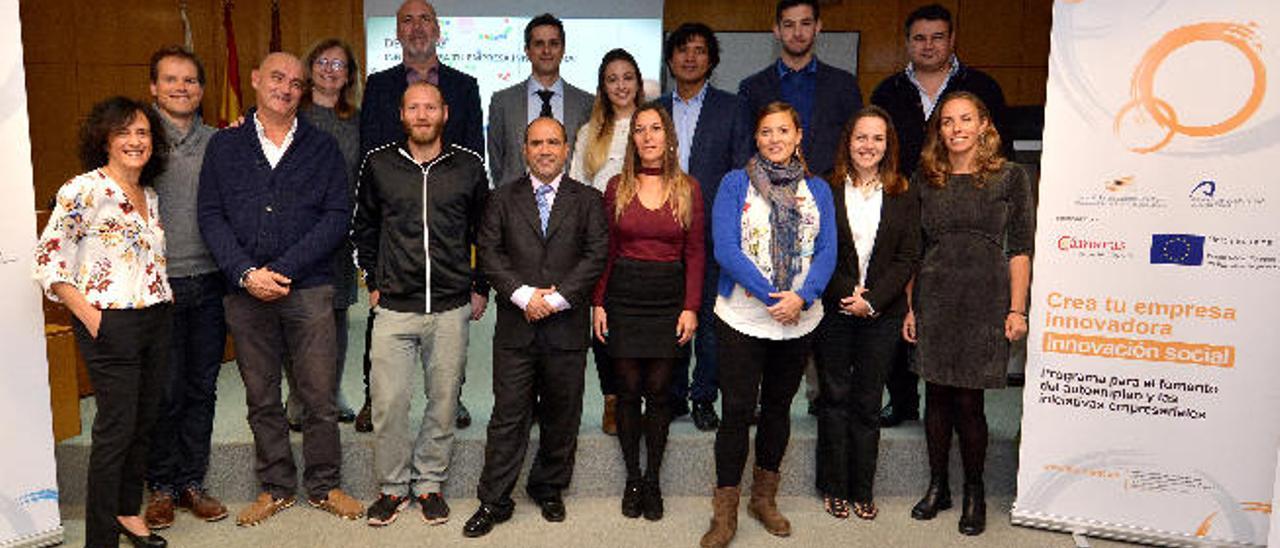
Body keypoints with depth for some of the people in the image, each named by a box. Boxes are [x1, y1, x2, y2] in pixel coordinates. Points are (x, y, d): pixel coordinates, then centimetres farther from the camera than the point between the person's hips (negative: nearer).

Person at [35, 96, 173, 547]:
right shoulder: (84, 190, -9)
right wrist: (88, 315, -14)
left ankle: (128, 511, 32)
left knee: (143, 424, 15)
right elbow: (48, 259, -9)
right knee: (116, 429, -3)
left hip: (157, 320, 7)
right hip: (112, 324, -7)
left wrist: (165, 300, 13)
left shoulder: (150, 196, 14)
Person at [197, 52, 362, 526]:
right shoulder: (224, 145, 9)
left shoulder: (322, 147, 6)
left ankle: (324, 486, 18)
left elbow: (337, 216, -3)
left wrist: (281, 269, -11)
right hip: (245, 293, 2)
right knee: (261, 398, 11)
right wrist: (246, 273, -11)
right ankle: (276, 487, 25)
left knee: (319, 396, 2)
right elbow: (210, 216, 3)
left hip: (309, 290, -1)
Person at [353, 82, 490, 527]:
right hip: (395, 307, 0)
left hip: (452, 308, 0)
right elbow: (364, 228, 16)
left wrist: (481, 287, 9)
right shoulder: (378, 165, 4)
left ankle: (430, 483, 24)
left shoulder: (469, 167, 3)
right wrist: (374, 281, 11)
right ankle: (392, 487, 19)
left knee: (444, 401, 7)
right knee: (388, 403, 0)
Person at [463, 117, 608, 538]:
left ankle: (549, 489, 29)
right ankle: (494, 501, 13)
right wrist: (523, 295, -13)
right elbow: (489, 253, 0)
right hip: (516, 326, 0)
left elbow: (596, 255, -3)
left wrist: (558, 298, -13)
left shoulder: (588, 200, 7)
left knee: (561, 415, 10)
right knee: (508, 415, 3)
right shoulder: (503, 199, 9)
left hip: (567, 326, 0)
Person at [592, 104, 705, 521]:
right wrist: (598, 302, -1)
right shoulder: (617, 187, 5)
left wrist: (691, 307, -4)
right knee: (629, 388, 4)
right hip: (624, 295, 0)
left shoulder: (688, 189, 4)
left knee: (659, 389, 3)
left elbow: (695, 253, 3)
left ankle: (653, 480, 16)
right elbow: (605, 250, 5)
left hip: (668, 298, 0)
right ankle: (632, 479, 17)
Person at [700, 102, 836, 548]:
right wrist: (771, 296, -18)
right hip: (742, 319, -3)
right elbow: (725, 248, -11)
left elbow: (827, 251, 0)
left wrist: (802, 297, -18)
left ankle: (764, 498, 30)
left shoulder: (818, 190, 8)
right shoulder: (735, 184, -1)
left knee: (778, 407, 14)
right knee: (737, 411, -3)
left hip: (800, 321, 3)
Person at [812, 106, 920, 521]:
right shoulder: (826, 190, 1)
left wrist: (872, 300, -11)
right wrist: (846, 292, -13)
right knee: (835, 398, 7)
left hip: (881, 313, 1)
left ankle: (863, 491, 19)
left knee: (868, 403, 8)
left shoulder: (904, 195, 5)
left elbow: (908, 257, 0)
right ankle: (834, 488, 19)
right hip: (833, 311, -1)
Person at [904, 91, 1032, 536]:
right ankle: (937, 486, 24)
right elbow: (913, 250, 11)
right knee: (937, 396, 8)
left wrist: (1017, 309, -5)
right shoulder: (925, 179, 9)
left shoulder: (1009, 178, 2)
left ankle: (974, 494, 18)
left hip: (984, 302, -3)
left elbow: (1020, 248, 0)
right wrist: (910, 306, 6)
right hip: (933, 300, 3)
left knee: (968, 401, -1)